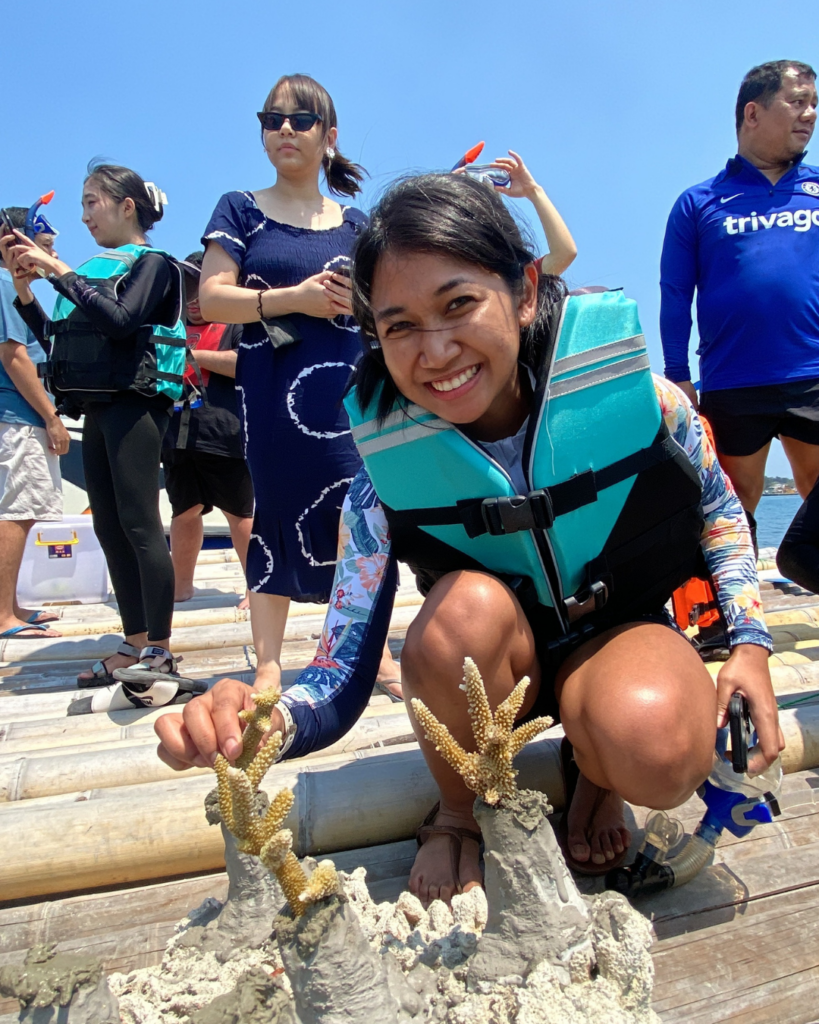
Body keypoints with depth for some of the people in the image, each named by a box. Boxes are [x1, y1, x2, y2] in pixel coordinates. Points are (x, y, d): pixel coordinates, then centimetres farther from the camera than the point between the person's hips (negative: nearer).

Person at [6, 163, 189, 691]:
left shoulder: (151, 263, 1)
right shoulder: (98, 268, 20)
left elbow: (120, 321, -18)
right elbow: (52, 333, 20)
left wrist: (59, 271, -12)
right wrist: (23, 286, 10)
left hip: (134, 404, -8)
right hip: (98, 406, 8)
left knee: (139, 523, -11)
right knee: (109, 526, 6)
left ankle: (160, 651, -5)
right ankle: (135, 645, 14)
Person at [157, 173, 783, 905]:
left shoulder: (634, 389, -22)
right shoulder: (386, 471, -22)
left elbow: (718, 510, 0)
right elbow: (343, 682, -21)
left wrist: (750, 642, -11)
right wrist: (264, 723, -43)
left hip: (624, 629, 0)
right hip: (494, 664, 1)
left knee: (658, 755, -33)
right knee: (468, 606, -35)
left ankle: (594, 775, 5)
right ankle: (459, 813, -5)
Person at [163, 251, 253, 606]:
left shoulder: (236, 323, 5)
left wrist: (192, 355, -8)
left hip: (224, 437, -6)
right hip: (178, 437, 6)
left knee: (241, 512, -2)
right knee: (185, 511, 11)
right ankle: (181, 585, 21)